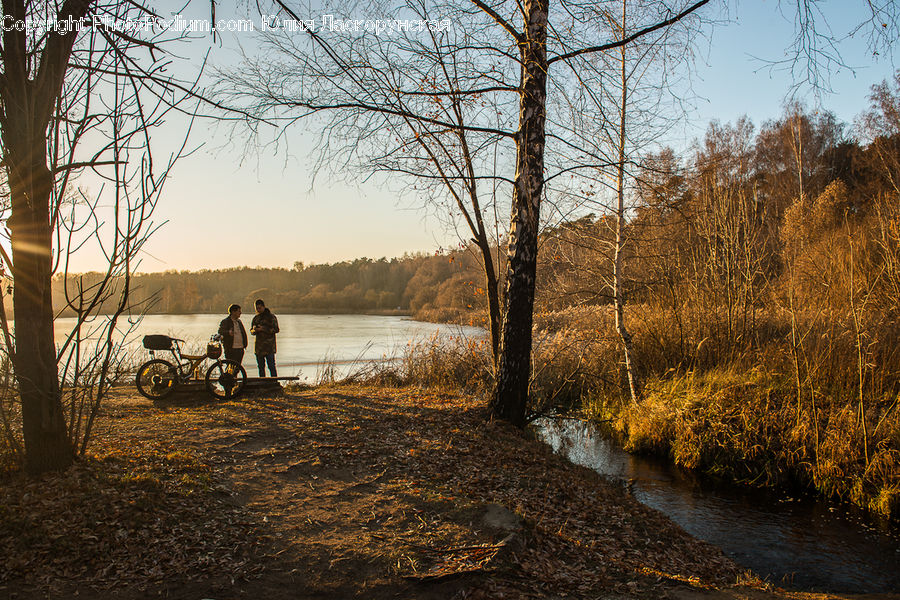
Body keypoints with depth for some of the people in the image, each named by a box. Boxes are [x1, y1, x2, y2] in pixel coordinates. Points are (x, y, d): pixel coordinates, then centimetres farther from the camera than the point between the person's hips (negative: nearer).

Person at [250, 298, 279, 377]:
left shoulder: (271, 316, -3)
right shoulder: (256, 317, 14)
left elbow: (276, 329, -9)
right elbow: (251, 331, 16)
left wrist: (264, 329, -18)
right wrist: (254, 330, -8)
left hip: (269, 345, -6)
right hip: (259, 346, 6)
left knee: (271, 366, -9)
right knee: (261, 366, 9)